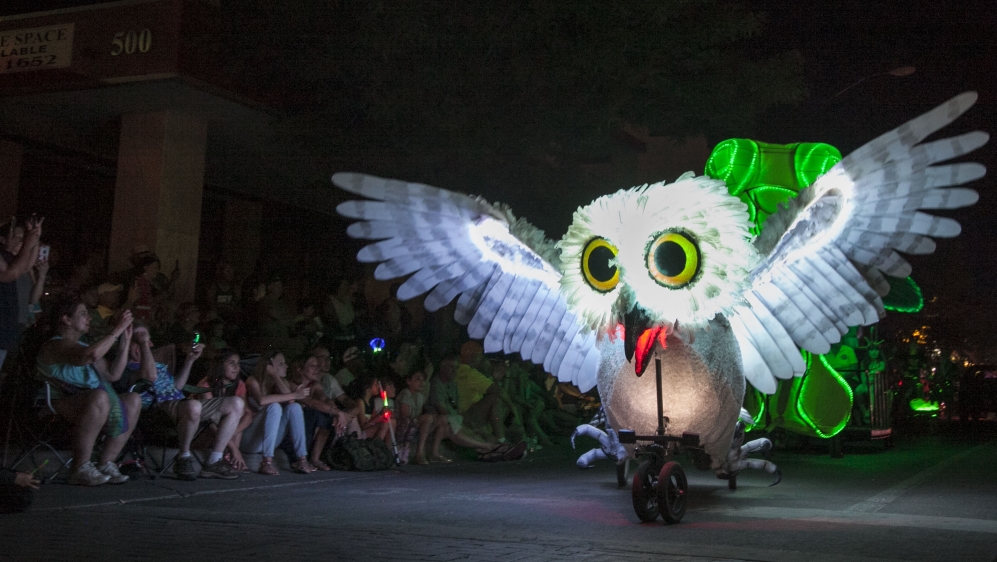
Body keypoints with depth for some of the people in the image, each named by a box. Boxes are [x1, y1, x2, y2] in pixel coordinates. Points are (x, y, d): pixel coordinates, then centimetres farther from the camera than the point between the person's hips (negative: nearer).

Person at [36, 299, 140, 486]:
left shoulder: (82, 346, 22)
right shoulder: (54, 346, -7)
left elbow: (112, 375, 20)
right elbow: (92, 355, -28)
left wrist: (125, 342, 14)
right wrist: (117, 329, -19)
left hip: (89, 406, 9)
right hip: (62, 406, -9)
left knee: (132, 400, -7)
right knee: (99, 396, -36)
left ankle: (105, 463, -7)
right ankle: (80, 469, -26)